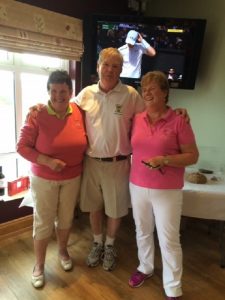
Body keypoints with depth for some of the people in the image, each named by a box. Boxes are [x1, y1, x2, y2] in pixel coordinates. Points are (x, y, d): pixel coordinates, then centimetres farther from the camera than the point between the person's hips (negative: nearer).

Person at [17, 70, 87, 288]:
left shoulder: (79, 113, -8)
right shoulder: (37, 116, -17)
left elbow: (83, 141, 8)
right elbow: (22, 146, -14)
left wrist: (80, 161, -3)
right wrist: (48, 161, -25)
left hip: (72, 178, 3)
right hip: (44, 179, -3)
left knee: (66, 218, 19)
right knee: (43, 222, 9)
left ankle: (63, 251, 46)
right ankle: (39, 265, 32)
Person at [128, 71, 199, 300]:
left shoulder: (178, 122, -11)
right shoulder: (136, 119, 1)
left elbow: (193, 156, -10)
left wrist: (164, 160, -22)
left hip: (167, 191, -4)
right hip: (138, 186, 4)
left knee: (169, 240, 7)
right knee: (142, 231, 21)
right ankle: (145, 267, 47)